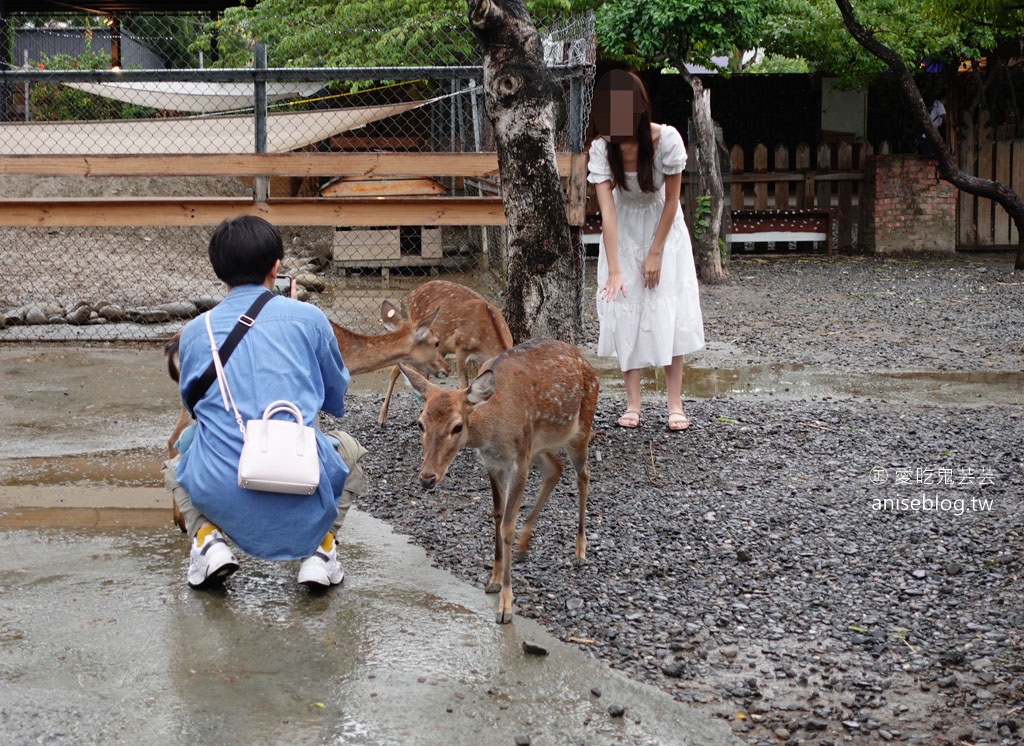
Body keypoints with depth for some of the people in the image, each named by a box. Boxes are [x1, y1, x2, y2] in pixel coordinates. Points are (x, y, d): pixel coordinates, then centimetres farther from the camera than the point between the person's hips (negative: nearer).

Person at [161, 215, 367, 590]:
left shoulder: (195, 331, 10)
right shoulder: (308, 318, 6)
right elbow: (337, 400, 21)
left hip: (220, 494, 1)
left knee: (176, 463, 36)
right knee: (349, 449, 33)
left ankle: (207, 537, 8)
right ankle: (320, 547, 11)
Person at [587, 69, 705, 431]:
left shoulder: (667, 139, -26)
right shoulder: (602, 147, -22)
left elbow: (671, 200, -16)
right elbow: (606, 208, -26)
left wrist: (655, 253, -14)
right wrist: (614, 270, -32)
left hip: (663, 228, -1)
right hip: (623, 234, 1)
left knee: (668, 313, -7)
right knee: (624, 312, -3)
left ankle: (675, 404, -4)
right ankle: (632, 404, 1)